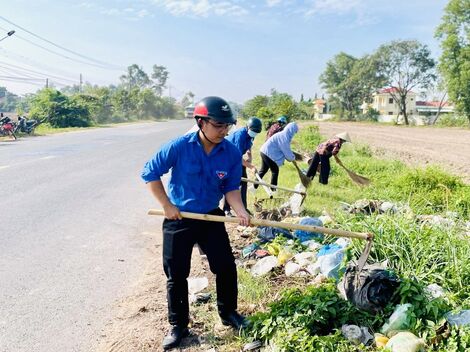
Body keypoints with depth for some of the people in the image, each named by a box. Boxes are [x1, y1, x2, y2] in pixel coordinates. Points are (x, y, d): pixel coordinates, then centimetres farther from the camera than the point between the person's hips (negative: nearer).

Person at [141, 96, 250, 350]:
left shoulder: (232, 153, -12)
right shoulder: (179, 147, -20)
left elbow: (231, 188, -3)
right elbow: (150, 173, -11)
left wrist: (240, 211, -22)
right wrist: (167, 205, -12)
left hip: (211, 217, 2)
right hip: (178, 218, -2)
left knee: (226, 267, 5)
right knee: (176, 275, 6)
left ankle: (228, 313, 31)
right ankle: (178, 326, 25)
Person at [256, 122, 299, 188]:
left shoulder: (283, 135, 12)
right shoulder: (284, 137, -19)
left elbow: (286, 149, 20)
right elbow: (286, 150, -15)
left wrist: (291, 156, 14)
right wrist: (292, 158, 0)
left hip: (264, 151, 10)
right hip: (268, 153, -10)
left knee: (263, 170, 18)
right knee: (275, 171, 1)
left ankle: (254, 186, 24)